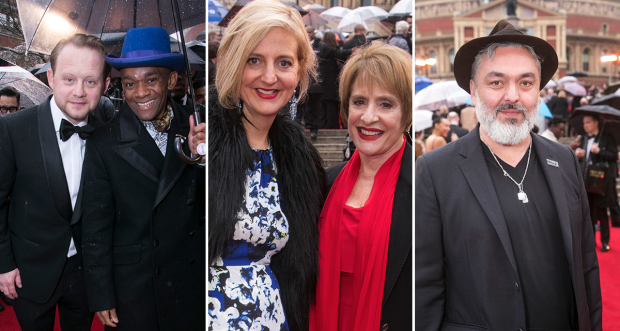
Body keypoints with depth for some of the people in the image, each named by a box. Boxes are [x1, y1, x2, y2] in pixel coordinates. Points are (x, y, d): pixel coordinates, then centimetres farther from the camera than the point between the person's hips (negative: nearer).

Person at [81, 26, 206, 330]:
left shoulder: (194, 128, -5)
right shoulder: (104, 145, -13)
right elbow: (96, 230, -7)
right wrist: (101, 297, -3)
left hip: (193, 282, 3)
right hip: (134, 291, -2)